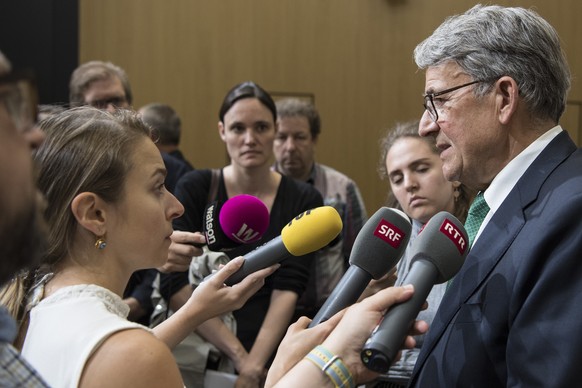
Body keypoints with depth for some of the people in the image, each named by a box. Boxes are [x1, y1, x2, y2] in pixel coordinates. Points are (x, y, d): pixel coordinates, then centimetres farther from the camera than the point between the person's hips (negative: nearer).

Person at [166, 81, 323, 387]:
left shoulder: (304, 201, 3)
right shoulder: (194, 189, 1)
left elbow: (288, 289, -5)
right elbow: (177, 284, -7)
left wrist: (255, 363, -17)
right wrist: (239, 355, -13)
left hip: (274, 352, 0)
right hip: (202, 348, 0)